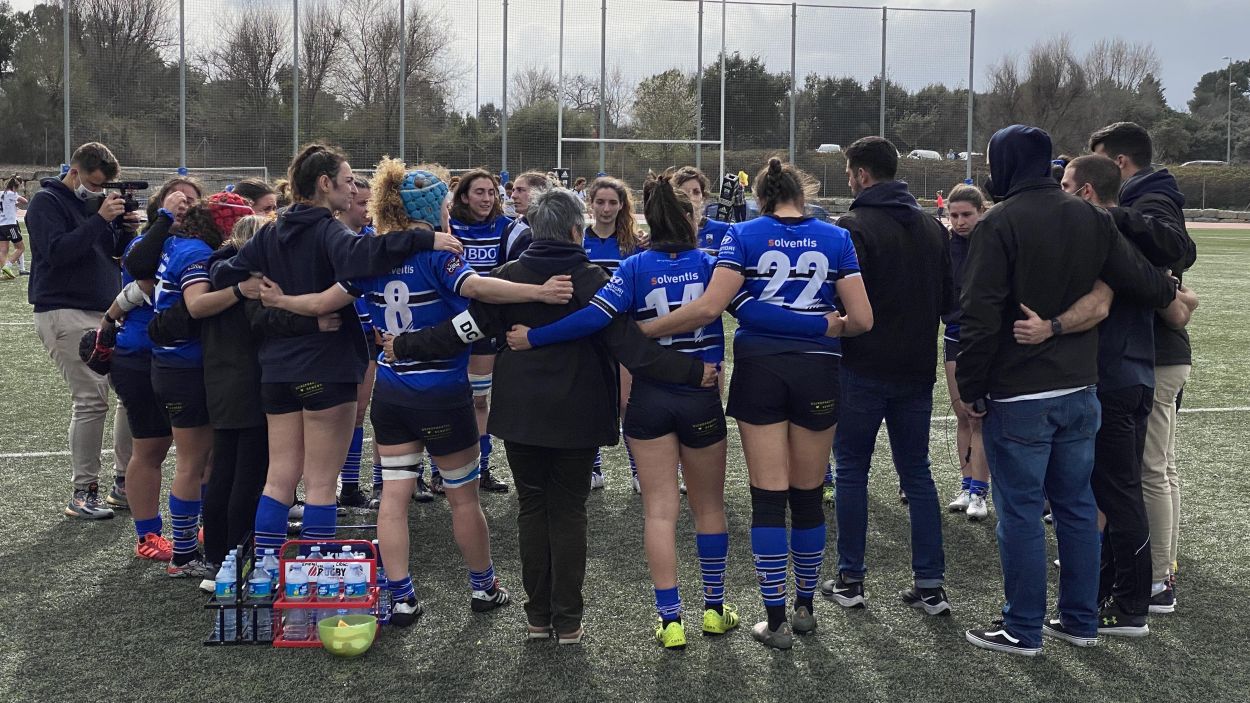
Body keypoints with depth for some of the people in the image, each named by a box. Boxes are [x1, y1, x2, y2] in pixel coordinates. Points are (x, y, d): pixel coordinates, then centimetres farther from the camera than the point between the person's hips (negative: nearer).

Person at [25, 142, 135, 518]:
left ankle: (124, 483, 12)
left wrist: (125, 228, -2)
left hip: (108, 311, 7)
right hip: (66, 314, -7)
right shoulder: (47, 201, -4)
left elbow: (117, 251, 18)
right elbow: (57, 251, -18)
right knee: (92, 399, -12)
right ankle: (82, 493, -1)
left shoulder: (96, 200, 16)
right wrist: (100, 219, -20)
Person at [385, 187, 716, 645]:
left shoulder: (510, 276, -5)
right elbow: (629, 344, -18)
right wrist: (693, 372, -17)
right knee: (569, 512, 8)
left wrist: (404, 347, 7)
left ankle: (538, 616, 17)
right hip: (577, 415, -2)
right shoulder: (593, 280, -12)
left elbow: (463, 330, -5)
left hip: (521, 414, 2)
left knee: (532, 507, 13)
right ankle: (567, 621, 10)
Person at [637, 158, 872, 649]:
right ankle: (805, 608, 24)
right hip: (817, 371, 1)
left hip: (759, 369, -1)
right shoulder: (835, 238, 3)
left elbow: (709, 308, -13)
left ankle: (776, 621, 5)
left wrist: (642, 330, -6)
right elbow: (862, 319, -2)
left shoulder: (744, 235, -1)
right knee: (808, 496, 12)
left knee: (768, 498, 3)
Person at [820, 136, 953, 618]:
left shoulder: (855, 227, -13)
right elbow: (948, 301, 12)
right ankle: (930, 583, 11)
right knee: (916, 472, 12)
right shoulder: (932, 227, 8)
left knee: (851, 471, 7)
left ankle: (850, 579, 12)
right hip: (917, 368, 6)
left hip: (863, 369, -5)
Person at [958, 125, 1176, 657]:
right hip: (1080, 391, 7)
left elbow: (979, 316, -17)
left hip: (1017, 397, -6)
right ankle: (1081, 620, 23)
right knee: (1077, 505, 15)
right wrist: (1173, 294, 32)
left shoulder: (999, 224, -13)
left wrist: (970, 388, -9)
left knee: (1020, 512, 2)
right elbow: (1139, 279, 9)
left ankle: (1023, 630, 10)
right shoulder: (1091, 219, 5)